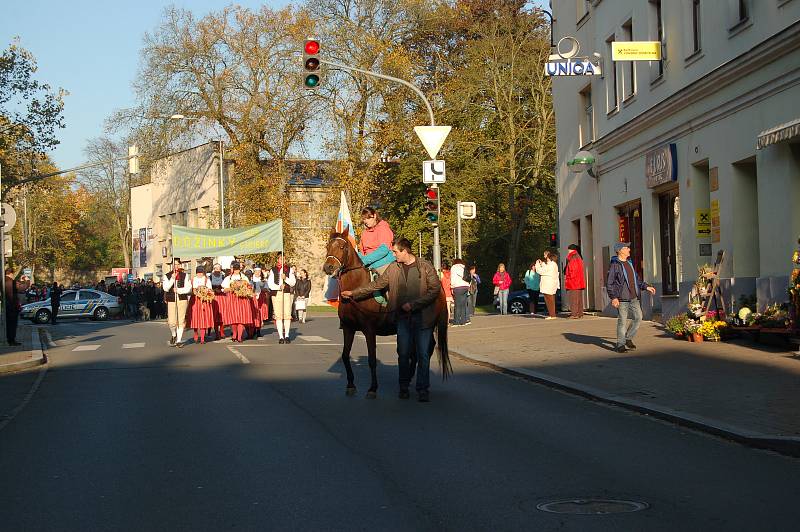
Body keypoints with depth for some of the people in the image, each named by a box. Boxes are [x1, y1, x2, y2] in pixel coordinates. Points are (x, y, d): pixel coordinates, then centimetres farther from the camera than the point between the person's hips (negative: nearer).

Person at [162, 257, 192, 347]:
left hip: (182, 300, 0)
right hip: (171, 300, 0)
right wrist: (172, 279, -16)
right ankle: (174, 335, 25)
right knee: (171, 322, -5)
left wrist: (178, 290, -13)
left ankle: (179, 340, 7)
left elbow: (188, 288, -1)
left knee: (181, 321, -2)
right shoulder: (167, 276, 6)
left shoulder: (185, 276, 6)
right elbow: (165, 288, -7)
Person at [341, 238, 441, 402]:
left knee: (423, 355, -1)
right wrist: (354, 293, 7)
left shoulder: (425, 266, -6)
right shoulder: (393, 268, 7)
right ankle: (404, 387, 20)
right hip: (403, 317, 4)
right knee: (403, 353, 6)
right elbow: (376, 285, 11)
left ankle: (423, 390, 6)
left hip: (423, 317, -3)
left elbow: (435, 289, -11)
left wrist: (413, 304, -16)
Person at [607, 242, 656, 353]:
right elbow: (609, 283, -11)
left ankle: (628, 339, 21)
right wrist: (613, 297, -19)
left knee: (638, 318, 5)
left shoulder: (629, 263, 16)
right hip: (622, 298, -7)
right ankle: (620, 345, 6)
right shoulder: (615, 265, -8)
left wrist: (646, 287, 20)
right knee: (622, 321, -3)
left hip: (634, 297, 7)